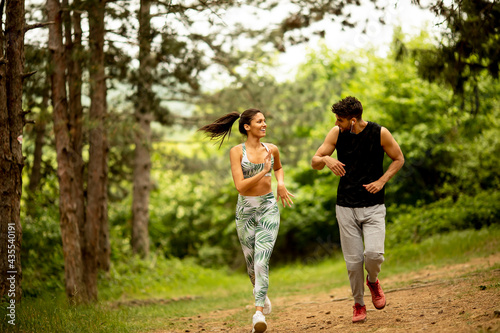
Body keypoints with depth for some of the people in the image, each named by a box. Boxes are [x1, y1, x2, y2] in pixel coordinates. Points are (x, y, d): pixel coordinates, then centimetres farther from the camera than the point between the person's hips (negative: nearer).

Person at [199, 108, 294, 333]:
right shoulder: (237, 152, -7)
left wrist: (281, 184, 7)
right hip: (245, 211, 0)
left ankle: (259, 314, -24)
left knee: (261, 260, -18)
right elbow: (240, 186, -16)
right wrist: (263, 172, -24)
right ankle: (262, 295, 43)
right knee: (252, 264, 13)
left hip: (268, 208, 0)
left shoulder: (271, 149, 3)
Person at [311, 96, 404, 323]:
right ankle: (358, 305, 21)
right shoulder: (337, 133, -2)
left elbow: (399, 159, 6)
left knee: (373, 253, -19)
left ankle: (373, 281, 16)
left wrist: (381, 181, -10)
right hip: (346, 207, 2)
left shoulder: (380, 133, -8)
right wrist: (326, 160, -23)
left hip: (373, 207, -2)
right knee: (353, 260, 0)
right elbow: (314, 162, 1)